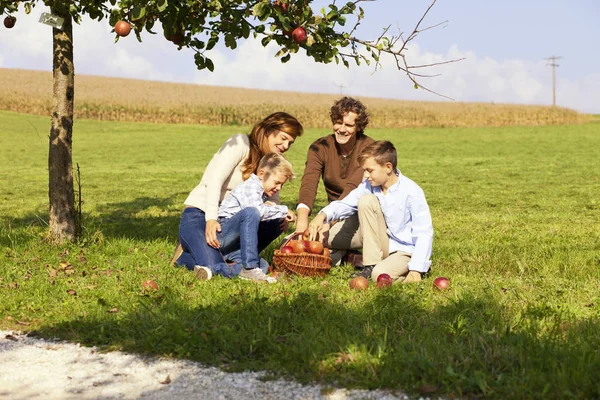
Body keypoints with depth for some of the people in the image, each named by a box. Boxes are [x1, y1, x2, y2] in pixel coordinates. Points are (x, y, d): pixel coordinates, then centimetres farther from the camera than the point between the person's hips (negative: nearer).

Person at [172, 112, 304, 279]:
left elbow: (273, 201, 6)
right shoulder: (240, 143, -12)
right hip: (200, 214, -6)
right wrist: (211, 220, -35)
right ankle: (184, 254, 4)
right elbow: (214, 180, -23)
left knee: (275, 223, -21)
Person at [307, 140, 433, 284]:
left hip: (407, 250, -6)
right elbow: (346, 204, -1)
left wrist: (416, 269, -28)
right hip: (383, 247, 6)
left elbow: (424, 233, -21)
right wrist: (323, 215, -23)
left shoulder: (411, 192, -20)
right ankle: (371, 265, -9)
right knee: (366, 200, -14)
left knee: (380, 275, -35)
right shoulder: (369, 186, -4)